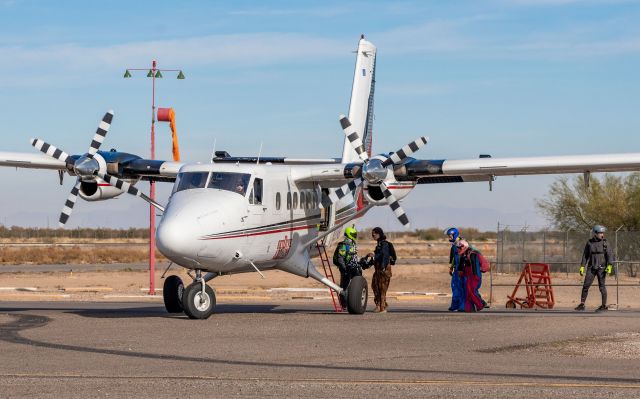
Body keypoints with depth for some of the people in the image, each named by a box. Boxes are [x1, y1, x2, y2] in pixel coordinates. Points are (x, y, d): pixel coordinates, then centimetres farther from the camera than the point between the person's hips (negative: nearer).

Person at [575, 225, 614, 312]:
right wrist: (582, 267, 1)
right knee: (586, 285, -3)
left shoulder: (605, 242, -1)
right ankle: (582, 305, 1)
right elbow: (585, 255, 7)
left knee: (602, 286, -1)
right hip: (591, 268, 2)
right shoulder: (589, 243, 5)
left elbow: (609, 255, -7)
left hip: (601, 267, -2)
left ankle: (604, 306, 7)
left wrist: (609, 266, -19)